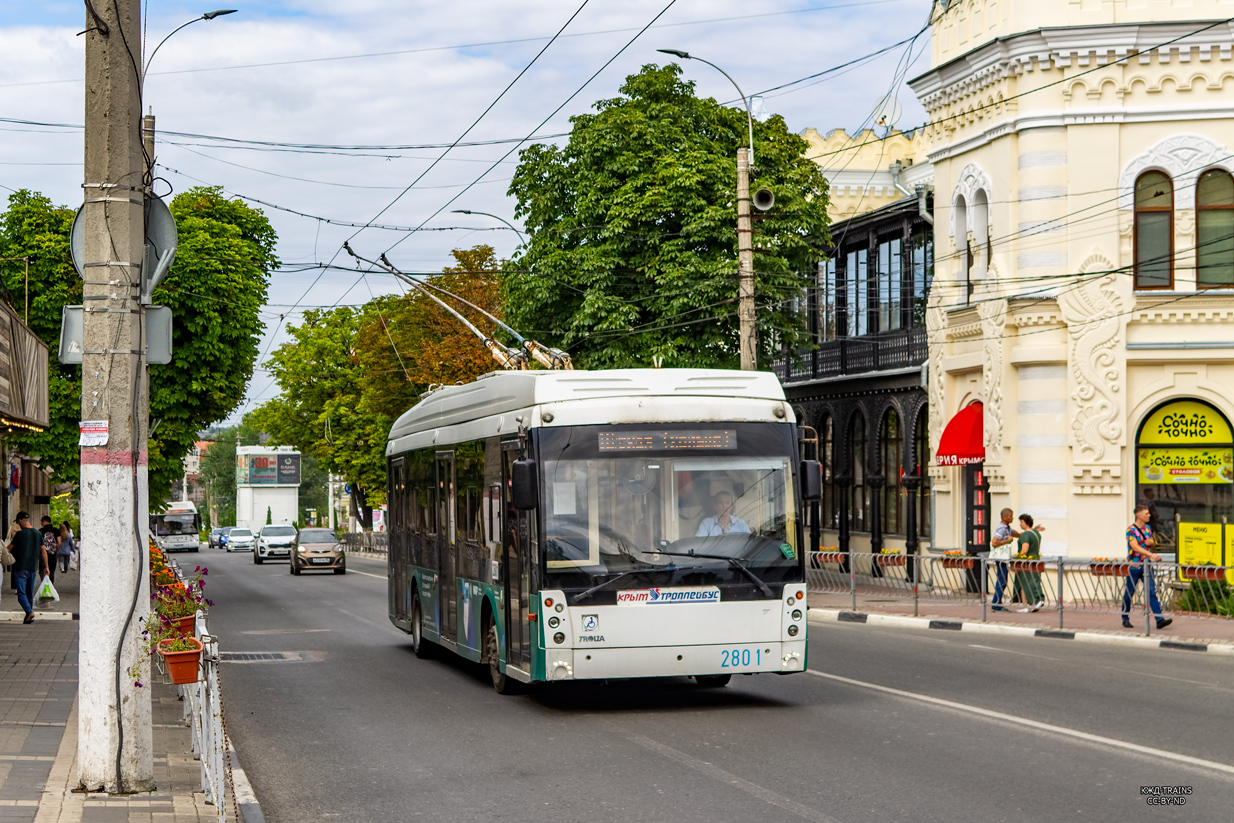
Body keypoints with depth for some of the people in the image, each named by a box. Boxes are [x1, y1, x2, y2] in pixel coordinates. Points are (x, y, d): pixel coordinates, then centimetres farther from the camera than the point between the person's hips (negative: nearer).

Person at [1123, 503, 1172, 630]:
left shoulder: (1148, 528, 11)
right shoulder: (1131, 529, -11)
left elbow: (1153, 542, 26)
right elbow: (1135, 547, -23)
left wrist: (1151, 542, 0)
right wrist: (1151, 555, -32)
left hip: (1147, 565, 5)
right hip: (1134, 566, -5)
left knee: (1152, 593, -4)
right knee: (1128, 594, 4)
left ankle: (1159, 620, -11)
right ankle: (1125, 619, 18)